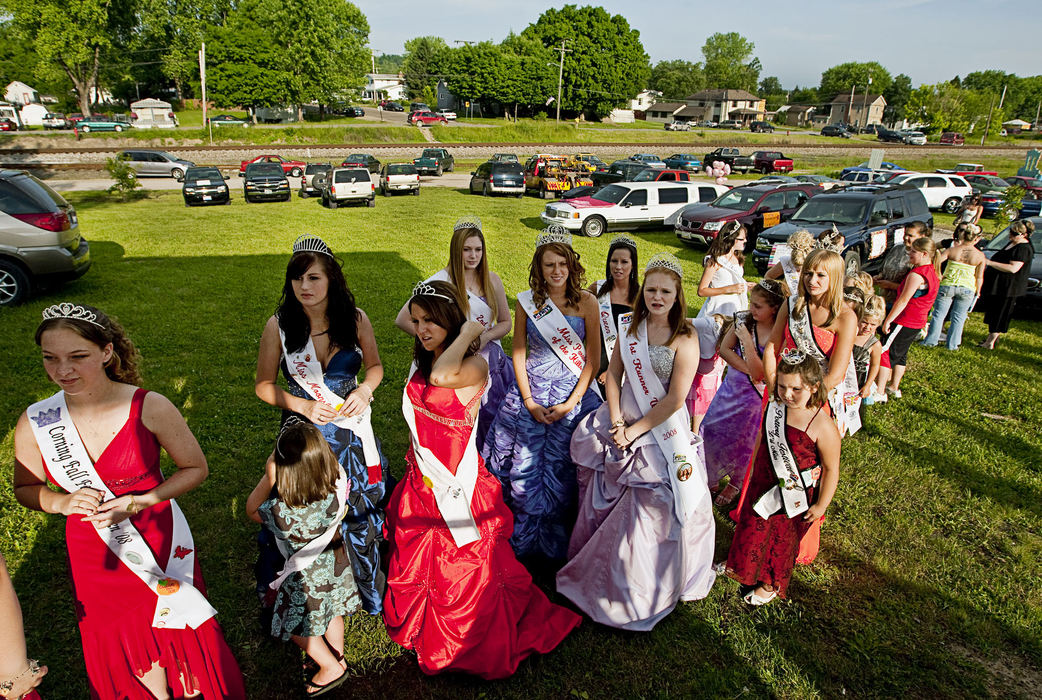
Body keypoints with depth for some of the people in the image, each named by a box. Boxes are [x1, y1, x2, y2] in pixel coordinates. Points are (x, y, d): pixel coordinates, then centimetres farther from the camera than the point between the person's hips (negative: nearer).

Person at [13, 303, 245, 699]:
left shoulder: (150, 408, -19)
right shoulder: (34, 424, -12)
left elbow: (195, 468, -7)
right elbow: (25, 488, 6)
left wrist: (140, 502, -20)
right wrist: (62, 502, -15)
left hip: (160, 541, -2)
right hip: (94, 557, 2)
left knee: (178, 629, 14)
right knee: (123, 645, 21)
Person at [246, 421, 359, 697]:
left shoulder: (284, 513, -41)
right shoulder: (337, 489, -30)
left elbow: (251, 510, -18)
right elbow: (335, 466, -2)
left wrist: (268, 477, -19)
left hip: (307, 575, -5)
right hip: (335, 560, 5)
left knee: (296, 626, 24)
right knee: (331, 612, 31)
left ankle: (331, 668, 42)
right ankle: (338, 658, 55)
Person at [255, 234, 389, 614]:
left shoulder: (356, 319, -8)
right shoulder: (278, 325, -10)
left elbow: (374, 365, 6)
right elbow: (264, 385, -2)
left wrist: (365, 389, -15)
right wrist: (304, 405, -17)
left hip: (352, 430, 2)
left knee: (358, 510, 16)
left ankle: (365, 590, 42)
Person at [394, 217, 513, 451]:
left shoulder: (492, 280, 3)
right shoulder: (441, 281, -11)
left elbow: (505, 322, 12)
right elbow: (402, 320, -11)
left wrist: (486, 336, -9)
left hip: (490, 361, 4)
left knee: (493, 426, 11)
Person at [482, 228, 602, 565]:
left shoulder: (586, 302, -3)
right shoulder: (527, 301, 1)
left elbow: (593, 358, -2)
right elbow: (518, 352, 5)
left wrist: (571, 403, -9)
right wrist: (529, 401, -4)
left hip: (573, 394, -1)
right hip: (530, 392, 1)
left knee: (560, 468, 2)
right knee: (524, 465, 3)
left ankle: (556, 544, 25)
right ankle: (523, 542, 25)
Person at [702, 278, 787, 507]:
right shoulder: (744, 319, -7)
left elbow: (759, 374, -26)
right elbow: (724, 349, -7)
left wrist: (746, 341, -32)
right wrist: (747, 369, -19)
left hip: (754, 395, -5)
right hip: (731, 386, 6)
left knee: (742, 441, 11)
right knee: (712, 430, 13)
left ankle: (735, 484, 39)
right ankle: (713, 479, 37)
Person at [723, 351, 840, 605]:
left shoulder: (823, 427, -28)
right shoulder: (773, 408, -11)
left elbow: (831, 470, -18)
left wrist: (821, 505, -11)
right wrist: (754, 469, 16)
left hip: (795, 497, -5)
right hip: (763, 485, 5)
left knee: (783, 539, 19)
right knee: (751, 530, 25)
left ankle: (771, 585, 45)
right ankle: (742, 567, 54)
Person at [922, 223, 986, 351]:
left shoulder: (952, 250, -9)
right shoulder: (980, 256, -6)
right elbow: (979, 277, -2)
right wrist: (977, 292, 10)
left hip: (947, 286, -1)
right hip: (967, 289, 1)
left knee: (938, 314, 10)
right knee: (958, 317, 13)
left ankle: (931, 341, 14)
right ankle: (952, 344, 18)